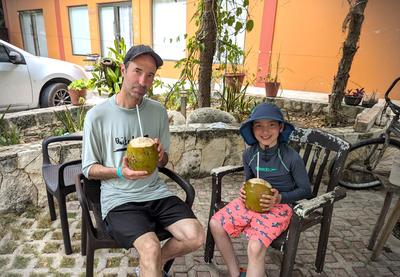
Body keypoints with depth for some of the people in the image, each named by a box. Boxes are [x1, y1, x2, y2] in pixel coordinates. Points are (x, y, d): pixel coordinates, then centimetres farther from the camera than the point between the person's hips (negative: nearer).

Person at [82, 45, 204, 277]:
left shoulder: (158, 111, 3)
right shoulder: (98, 116, -8)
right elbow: (89, 169, 0)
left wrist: (160, 157, -12)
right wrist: (120, 172, -19)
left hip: (156, 192, 4)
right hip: (119, 198, -3)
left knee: (196, 237, -12)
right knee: (151, 249, -27)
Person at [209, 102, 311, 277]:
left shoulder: (291, 158, -17)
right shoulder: (249, 154, -4)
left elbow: (305, 190, -5)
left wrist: (280, 198, -19)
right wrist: (244, 191, -7)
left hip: (279, 206, -5)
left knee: (255, 247, -27)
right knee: (216, 224, -6)